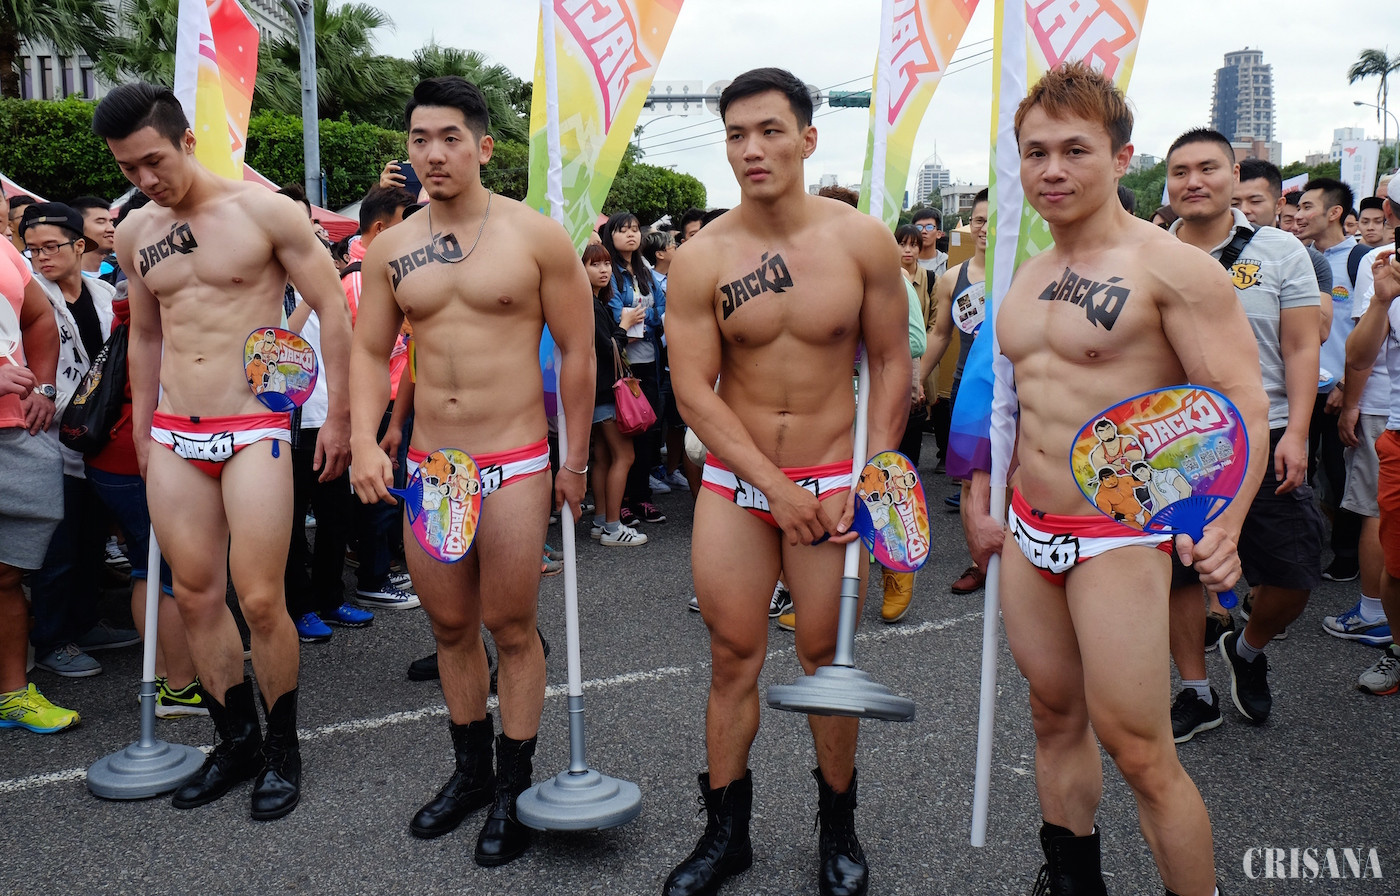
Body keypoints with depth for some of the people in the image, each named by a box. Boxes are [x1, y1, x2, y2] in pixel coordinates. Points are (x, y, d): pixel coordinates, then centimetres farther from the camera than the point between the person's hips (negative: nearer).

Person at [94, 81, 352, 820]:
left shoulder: (263, 211, -6)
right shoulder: (133, 235, 11)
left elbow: (331, 309, -5)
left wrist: (337, 415, -6)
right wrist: (142, 430, 21)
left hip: (253, 432, -5)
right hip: (173, 437, 6)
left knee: (260, 600, -6)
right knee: (195, 598, 8)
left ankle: (282, 750, 14)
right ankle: (235, 742, 24)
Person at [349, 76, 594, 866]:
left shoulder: (536, 236, -6)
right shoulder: (391, 249, 6)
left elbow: (577, 351, -2)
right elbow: (370, 352, 10)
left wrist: (577, 460, -1)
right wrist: (364, 441, -7)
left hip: (515, 465, -4)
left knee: (512, 629, 3)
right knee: (451, 626, 14)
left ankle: (514, 791, 20)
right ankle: (470, 772, 32)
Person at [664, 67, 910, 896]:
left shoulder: (862, 240, -5)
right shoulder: (702, 258, -7)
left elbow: (892, 363, 1)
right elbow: (693, 390, -8)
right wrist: (776, 486, -14)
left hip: (833, 478, 0)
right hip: (733, 483, 1)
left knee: (827, 655, 7)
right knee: (734, 656, 6)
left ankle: (839, 828, 27)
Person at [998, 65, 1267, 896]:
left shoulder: (1173, 266, -12)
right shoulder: (1029, 277, 10)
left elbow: (1242, 403, -16)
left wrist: (1222, 522, -32)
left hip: (1120, 536, -7)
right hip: (1029, 530, 7)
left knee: (1139, 752, -4)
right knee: (1056, 718, 16)